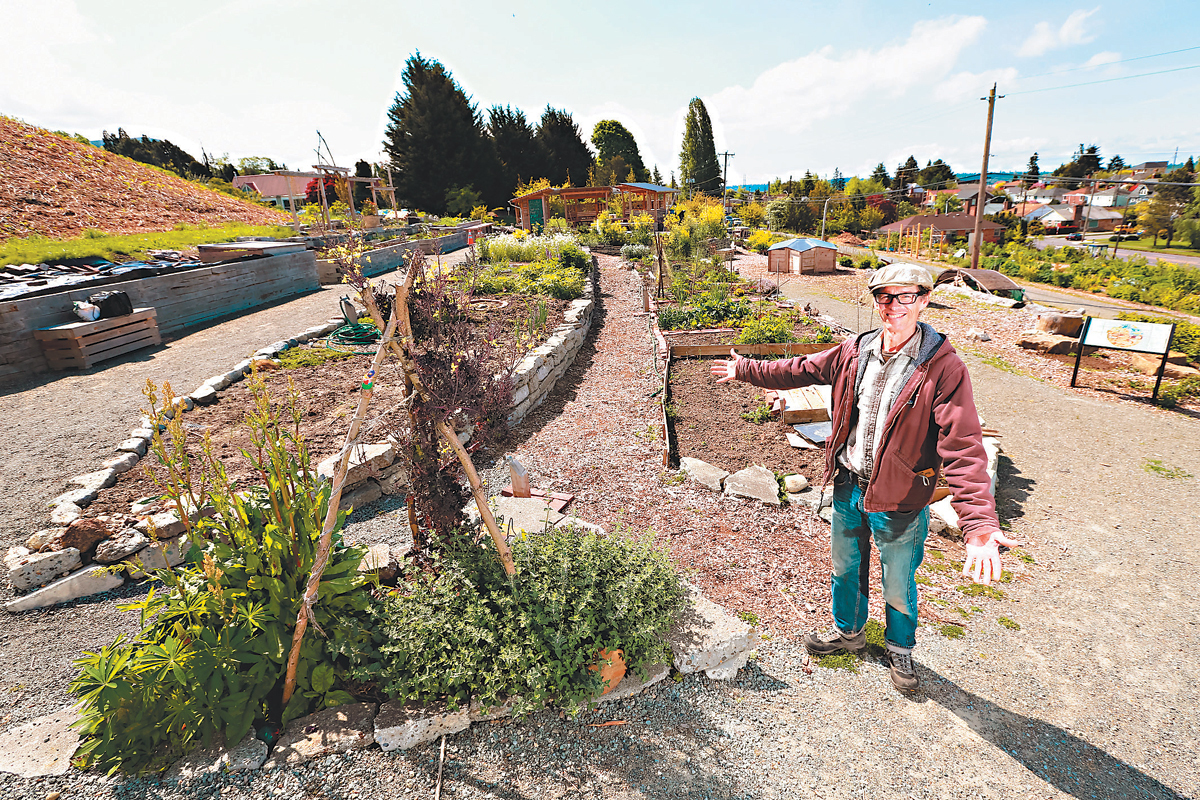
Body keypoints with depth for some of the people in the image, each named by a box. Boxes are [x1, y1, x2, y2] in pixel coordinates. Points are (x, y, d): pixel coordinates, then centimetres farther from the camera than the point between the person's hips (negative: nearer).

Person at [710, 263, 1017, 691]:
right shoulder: (855, 352, -5)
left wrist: (979, 525, -37)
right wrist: (745, 369, 17)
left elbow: (963, 448, -27)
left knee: (898, 587, 18)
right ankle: (848, 631, 52)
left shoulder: (943, 368, -21)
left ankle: (900, 649, 48)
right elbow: (801, 369, 10)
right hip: (848, 487, 5)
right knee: (845, 567, 25)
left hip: (898, 503, -4)